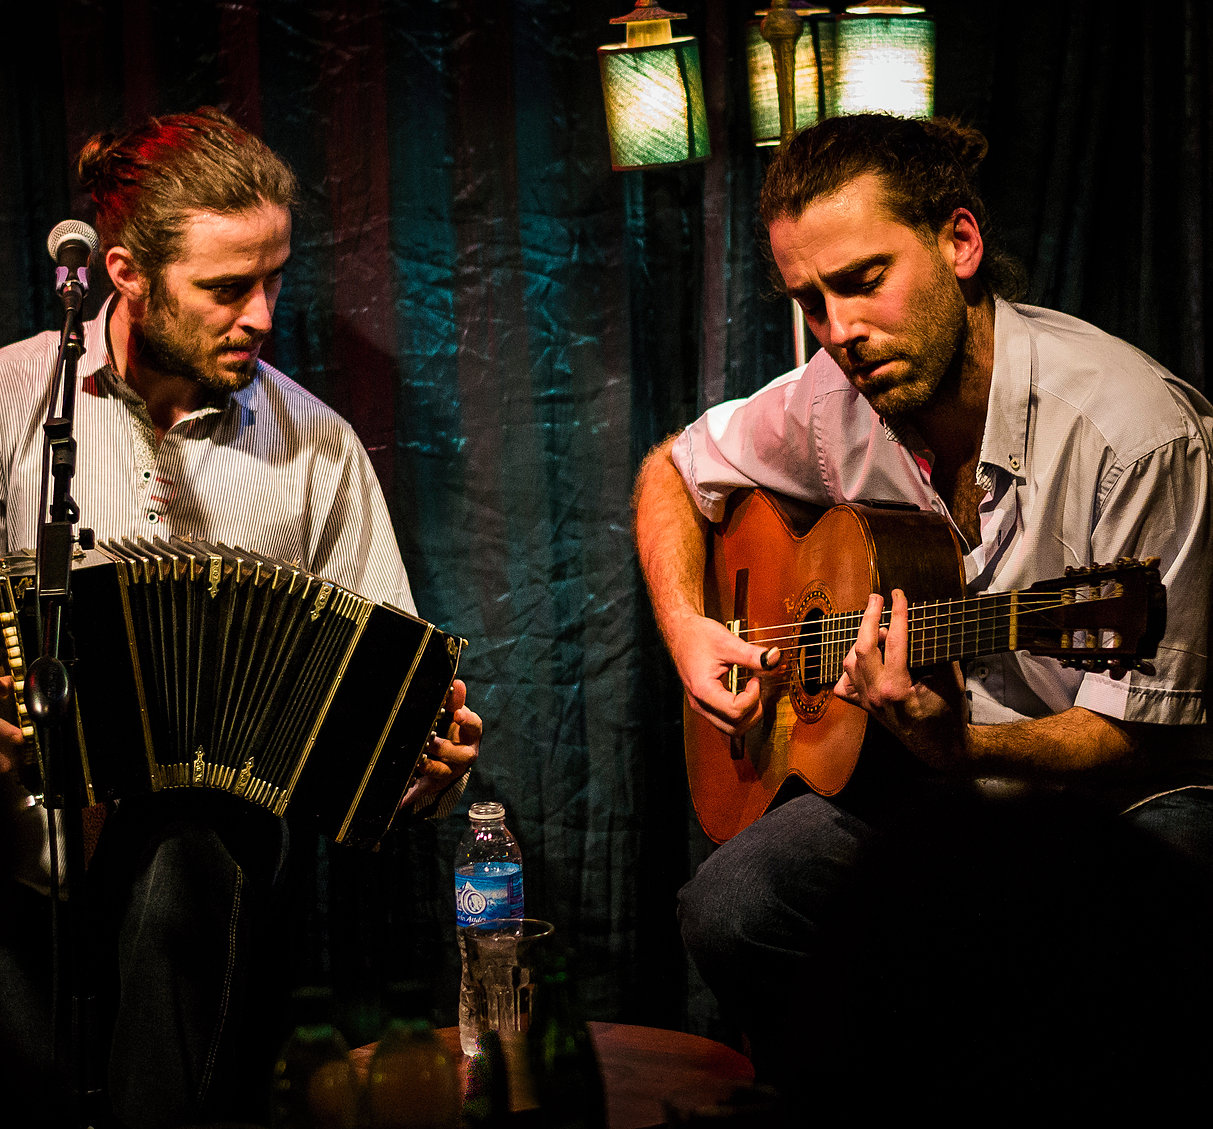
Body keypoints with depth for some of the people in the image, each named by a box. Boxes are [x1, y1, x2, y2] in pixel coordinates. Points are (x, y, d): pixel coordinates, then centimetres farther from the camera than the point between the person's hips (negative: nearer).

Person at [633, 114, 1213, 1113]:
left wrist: (957, 746, -37)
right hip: (940, 789, 6)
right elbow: (673, 469, 17)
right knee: (731, 911, -21)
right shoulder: (840, 402, -4)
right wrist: (689, 629, -1)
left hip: (1131, 805, -5)